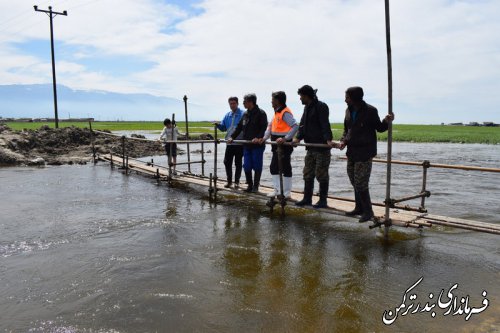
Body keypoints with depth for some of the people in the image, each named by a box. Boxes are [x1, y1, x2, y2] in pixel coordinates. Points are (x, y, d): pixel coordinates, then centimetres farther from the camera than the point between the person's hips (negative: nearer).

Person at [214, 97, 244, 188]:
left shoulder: (243, 114, -5)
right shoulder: (227, 115, 12)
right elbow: (223, 128, 15)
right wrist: (218, 125, -4)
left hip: (239, 143, -5)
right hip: (229, 143, 5)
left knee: (238, 163, 6)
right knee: (227, 162, 5)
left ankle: (237, 181, 16)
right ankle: (229, 180, 18)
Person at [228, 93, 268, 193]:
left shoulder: (261, 113, -6)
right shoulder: (245, 114, 15)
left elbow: (264, 127, -14)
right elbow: (239, 127, 18)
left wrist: (258, 138, -27)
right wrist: (232, 137, 9)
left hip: (257, 145, -6)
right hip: (246, 145, 6)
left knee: (257, 166, 1)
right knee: (247, 166, 6)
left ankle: (255, 186, 11)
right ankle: (249, 185, 19)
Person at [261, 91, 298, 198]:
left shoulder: (285, 113, -16)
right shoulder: (277, 112, 14)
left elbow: (295, 126, -25)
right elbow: (270, 126, 19)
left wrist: (285, 138, -29)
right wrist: (264, 137, 7)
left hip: (284, 145, -10)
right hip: (277, 146, 10)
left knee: (285, 168, -1)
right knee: (273, 167, 14)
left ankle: (286, 192, 8)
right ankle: (278, 190, 23)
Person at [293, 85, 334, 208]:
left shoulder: (321, 107, -12)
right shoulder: (307, 107, 16)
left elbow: (325, 125, -22)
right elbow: (303, 124, 13)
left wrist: (328, 140, -34)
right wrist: (298, 137, -2)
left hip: (322, 147, -9)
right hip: (311, 147, 9)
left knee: (321, 174, -2)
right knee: (308, 174, 12)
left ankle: (323, 200, 8)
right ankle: (307, 198, 22)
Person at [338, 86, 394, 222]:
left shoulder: (370, 111, -10)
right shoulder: (349, 110, 8)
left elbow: (379, 128, -1)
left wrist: (386, 122, -21)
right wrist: (343, 140, 0)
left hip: (365, 153, -7)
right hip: (352, 152, 7)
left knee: (361, 184, -7)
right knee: (354, 182, 14)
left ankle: (368, 211, 7)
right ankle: (359, 208, 28)